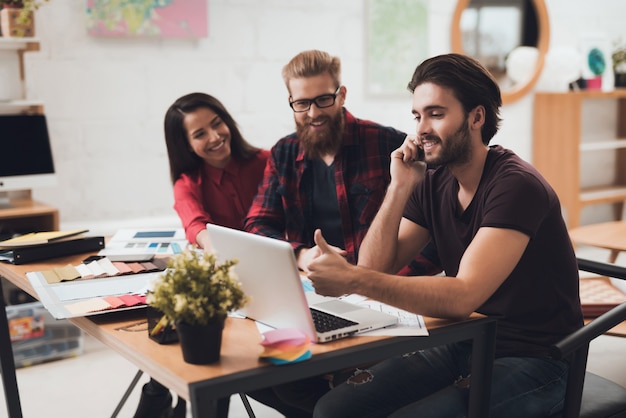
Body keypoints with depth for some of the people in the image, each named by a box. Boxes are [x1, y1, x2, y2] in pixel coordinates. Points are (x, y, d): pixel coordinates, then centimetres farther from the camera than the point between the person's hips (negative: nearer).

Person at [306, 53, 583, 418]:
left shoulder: (516, 185, -19)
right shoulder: (434, 183, 3)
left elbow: (462, 296, -30)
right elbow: (374, 269, -3)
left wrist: (353, 279, -37)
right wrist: (400, 188, -12)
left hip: (533, 363, -6)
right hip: (462, 345, 6)